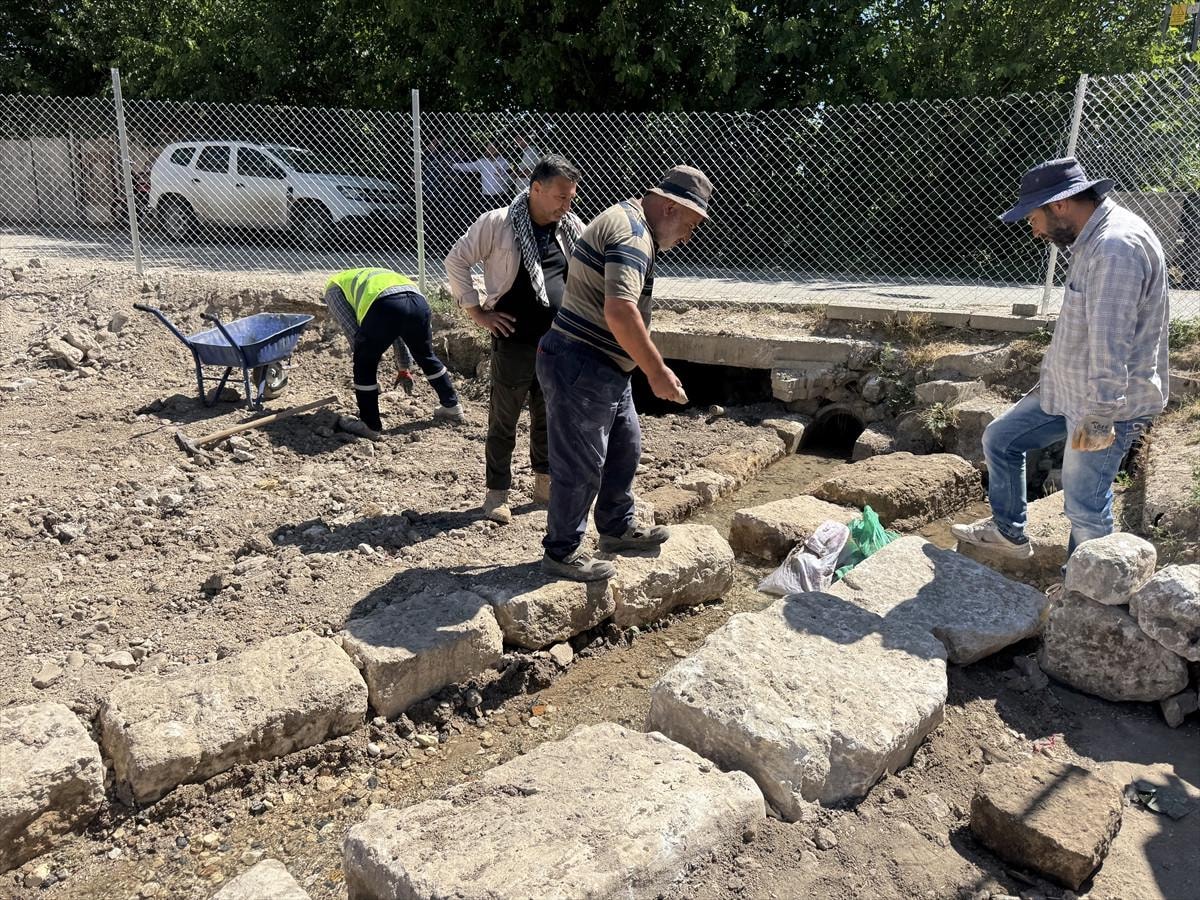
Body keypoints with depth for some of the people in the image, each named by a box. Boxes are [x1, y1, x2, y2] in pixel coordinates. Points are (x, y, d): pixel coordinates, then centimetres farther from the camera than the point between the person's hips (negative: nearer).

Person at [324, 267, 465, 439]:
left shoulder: (333, 288, 28)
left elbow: (352, 330, 14)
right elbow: (398, 330, 44)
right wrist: (403, 368, 49)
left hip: (384, 307, -6)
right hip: (417, 301, 6)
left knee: (365, 365, 14)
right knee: (426, 356, 28)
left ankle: (370, 425, 20)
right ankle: (452, 407, 39)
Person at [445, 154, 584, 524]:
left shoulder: (571, 226, 4)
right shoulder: (497, 223, -11)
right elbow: (456, 261, -6)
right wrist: (477, 311, -7)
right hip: (514, 342, -5)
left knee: (550, 416, 15)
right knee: (503, 421, 5)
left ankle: (546, 483, 30)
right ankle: (497, 492, 17)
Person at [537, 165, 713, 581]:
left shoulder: (625, 219, 16)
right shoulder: (632, 233, -19)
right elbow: (620, 311, -33)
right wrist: (657, 371, -25)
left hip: (605, 370, 11)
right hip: (580, 367, -11)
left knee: (624, 448, 20)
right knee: (581, 465, -1)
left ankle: (618, 528, 36)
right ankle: (561, 552, 14)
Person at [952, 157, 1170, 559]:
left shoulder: (1117, 246, -25)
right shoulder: (1093, 238, 8)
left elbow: (1111, 343, -28)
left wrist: (1099, 418, -26)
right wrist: (1052, 377, 22)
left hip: (1111, 404, -10)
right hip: (1068, 388, 10)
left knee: (1084, 507, 0)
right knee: (1000, 437, 17)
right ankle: (1007, 531, 34)